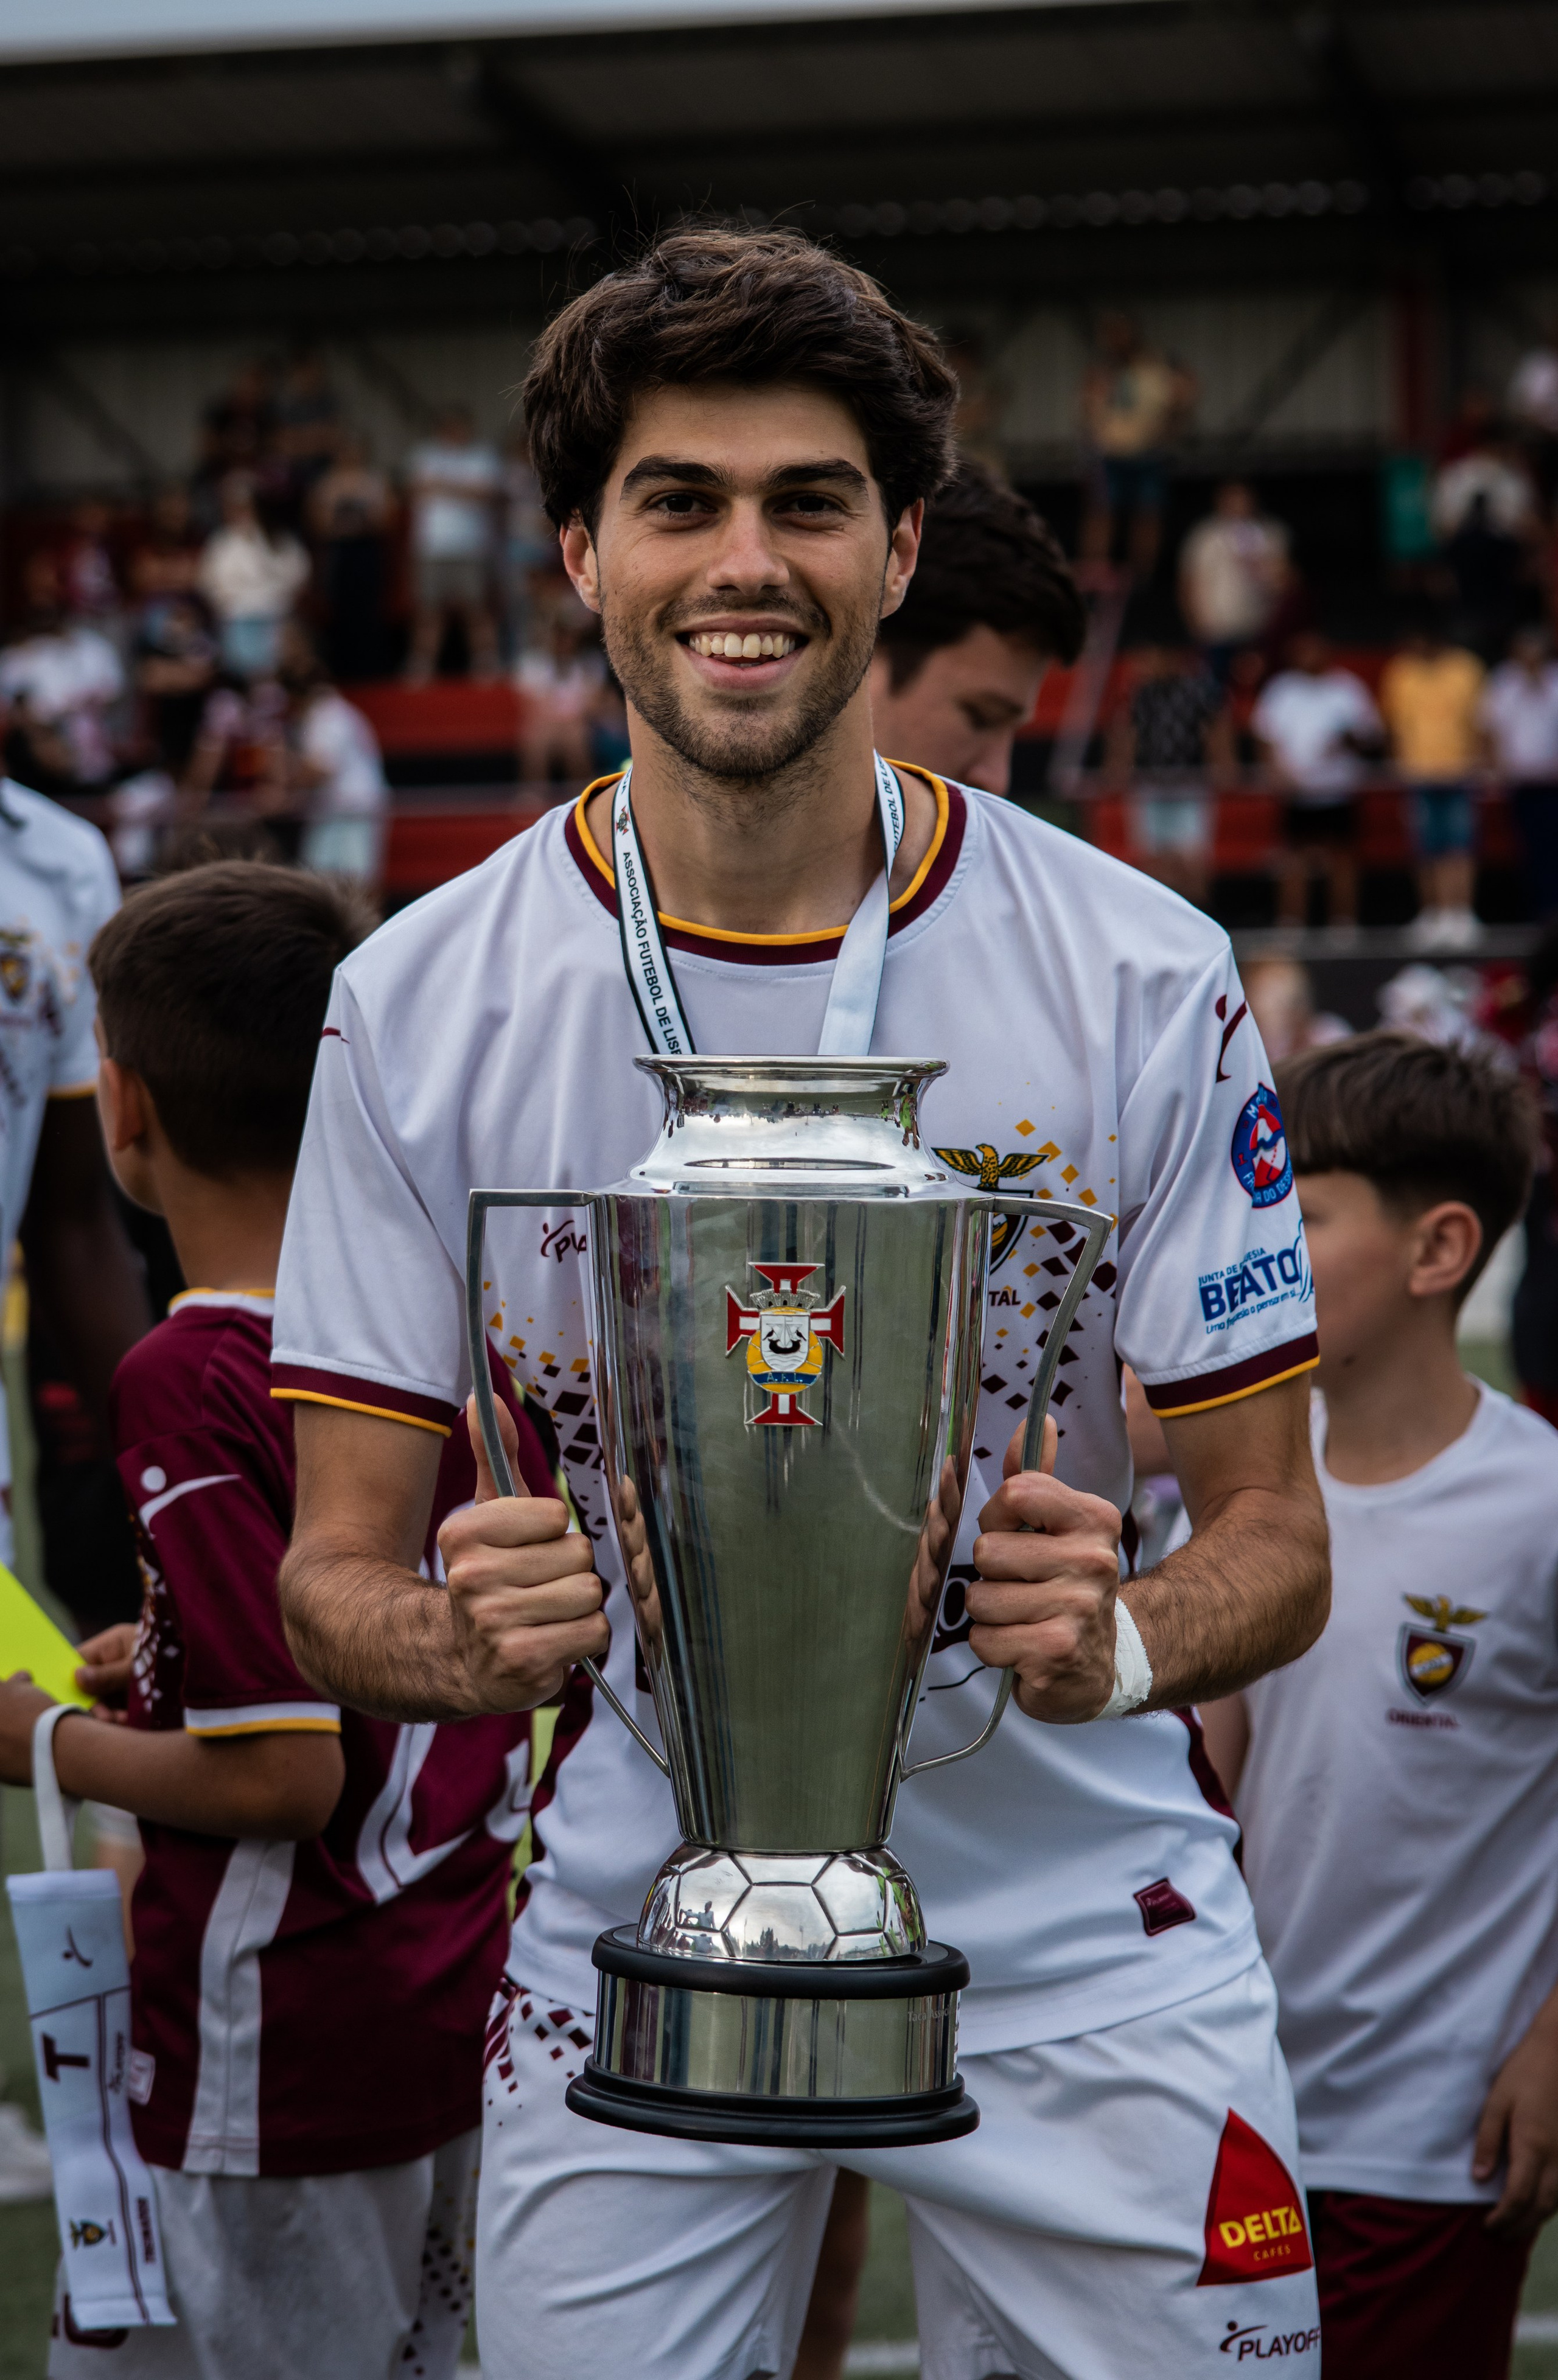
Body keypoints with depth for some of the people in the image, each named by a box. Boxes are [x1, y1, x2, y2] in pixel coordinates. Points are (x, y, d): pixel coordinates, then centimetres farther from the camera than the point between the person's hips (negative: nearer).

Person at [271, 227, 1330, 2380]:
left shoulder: (1139, 975, -8)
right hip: (636, 1929, 1)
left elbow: (1274, 1534, -3)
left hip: (1075, 1926, 0)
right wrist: (465, 1638, -26)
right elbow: (337, 1572, -2)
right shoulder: (419, 1007, -6)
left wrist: (1123, 1638, -26)